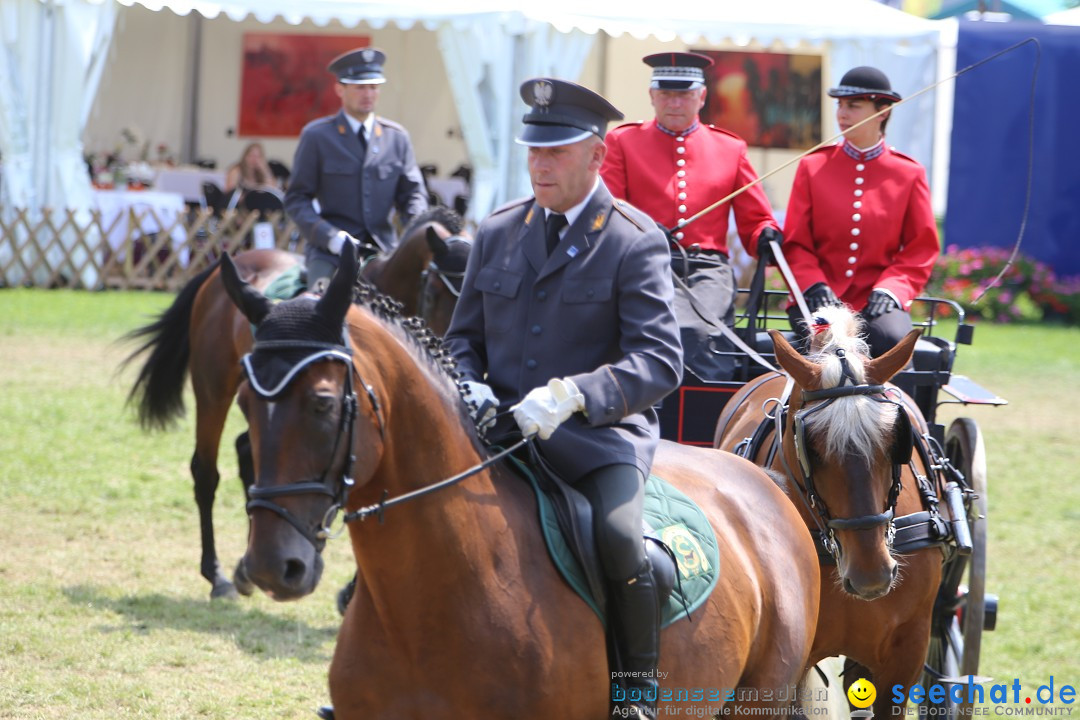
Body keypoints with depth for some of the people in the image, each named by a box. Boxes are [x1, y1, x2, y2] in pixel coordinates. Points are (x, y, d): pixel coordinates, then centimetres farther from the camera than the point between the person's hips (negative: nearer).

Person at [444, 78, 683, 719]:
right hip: (501, 425, 5)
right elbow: (464, 337, 20)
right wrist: (467, 387, -3)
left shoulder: (636, 242, -4)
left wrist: (573, 394, -28)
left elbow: (659, 361, -13)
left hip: (601, 433, -5)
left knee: (621, 537, -31)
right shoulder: (499, 232, 13)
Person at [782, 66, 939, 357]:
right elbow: (795, 243, 9)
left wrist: (890, 289, -9)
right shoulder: (812, 166, 11)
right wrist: (814, 286, -10)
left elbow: (922, 248, 9)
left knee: (893, 339, -33)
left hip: (878, 300, 0)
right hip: (822, 299, 0)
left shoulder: (909, 173, 9)